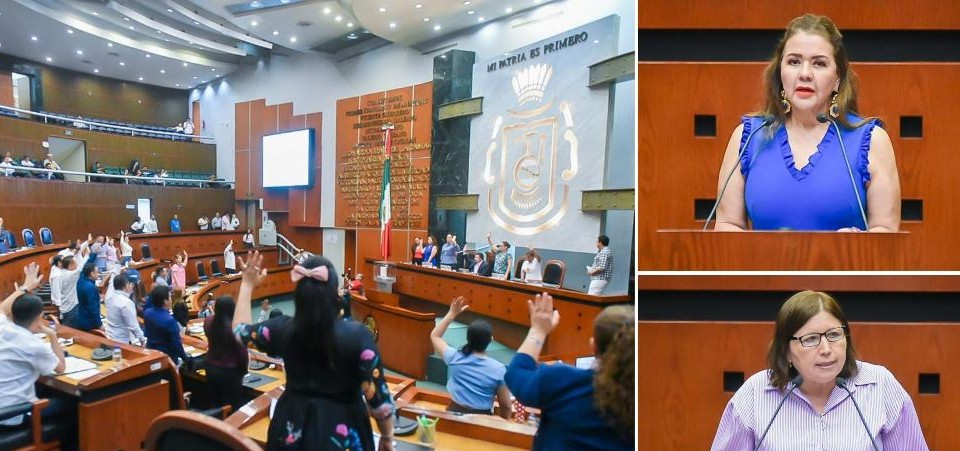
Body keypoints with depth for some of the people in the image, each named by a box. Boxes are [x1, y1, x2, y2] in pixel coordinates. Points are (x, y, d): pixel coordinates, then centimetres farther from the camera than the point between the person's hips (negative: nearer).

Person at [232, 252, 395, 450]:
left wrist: (247, 284, 14)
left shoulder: (283, 329, -14)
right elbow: (378, 398, -19)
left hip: (294, 427, 3)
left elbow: (240, 330, 7)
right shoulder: (357, 335, -24)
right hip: (342, 431, -3)